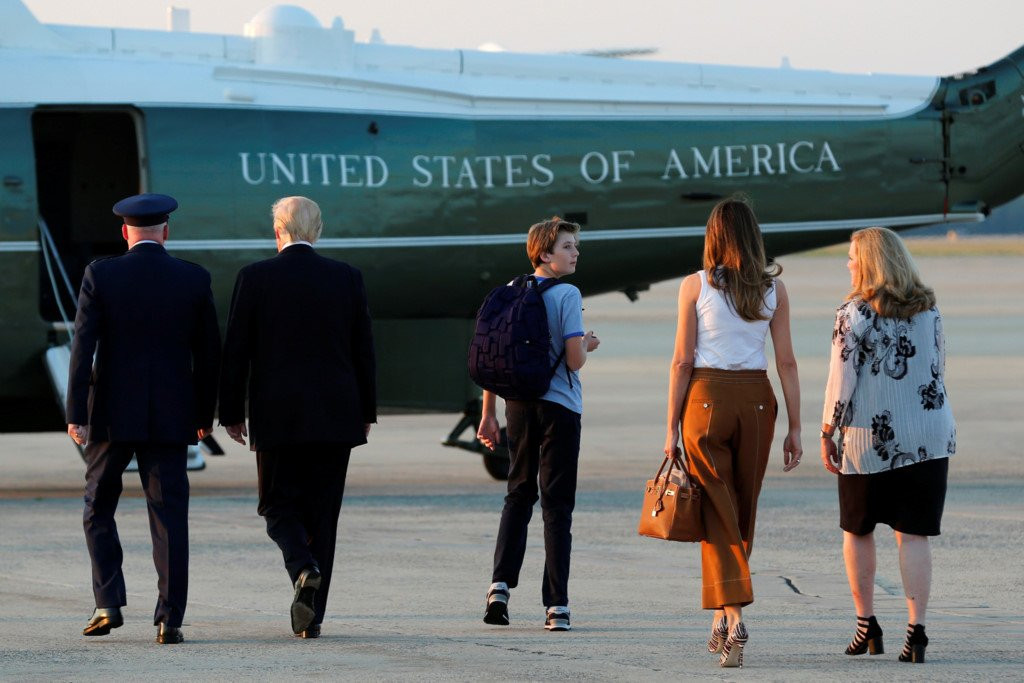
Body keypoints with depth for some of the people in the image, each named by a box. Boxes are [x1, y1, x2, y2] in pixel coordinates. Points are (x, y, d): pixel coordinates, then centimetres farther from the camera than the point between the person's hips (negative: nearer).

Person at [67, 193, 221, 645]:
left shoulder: (100, 276, -5)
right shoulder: (194, 279, 0)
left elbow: (83, 347, -9)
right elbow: (208, 353, 5)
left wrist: (76, 414, -9)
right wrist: (205, 414, 15)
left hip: (112, 414, -1)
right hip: (170, 416, 1)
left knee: (99, 509, 15)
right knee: (169, 518, 3)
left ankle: (108, 604, 3)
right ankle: (169, 620, -2)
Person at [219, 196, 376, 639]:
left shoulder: (255, 278, -4)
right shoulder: (347, 278, 3)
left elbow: (236, 351, -3)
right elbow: (364, 351, 6)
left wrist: (232, 413, 5)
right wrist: (365, 412, 15)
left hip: (277, 417, -2)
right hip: (336, 415, 2)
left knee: (280, 506, 10)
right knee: (321, 513, 8)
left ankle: (304, 568, -20)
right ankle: (310, 616, 6)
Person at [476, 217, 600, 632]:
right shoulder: (567, 295, -11)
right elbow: (574, 360, -15)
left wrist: (488, 414, 14)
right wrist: (587, 345, 8)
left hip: (519, 405, 5)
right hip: (559, 406, -5)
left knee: (519, 494, 17)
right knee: (557, 504, 0)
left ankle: (501, 583, 2)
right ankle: (556, 605, -2)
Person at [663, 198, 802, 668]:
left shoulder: (695, 286, -4)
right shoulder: (773, 289, 2)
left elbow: (682, 361, -4)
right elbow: (786, 362, 2)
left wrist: (672, 428, 1)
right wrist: (794, 428, 7)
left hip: (706, 399, -2)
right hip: (756, 400, 2)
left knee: (718, 512, 0)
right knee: (744, 513, 14)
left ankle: (734, 616, -16)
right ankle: (722, 619, 21)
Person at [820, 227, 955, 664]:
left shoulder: (854, 313, -9)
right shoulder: (927, 308, 6)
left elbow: (841, 379, -11)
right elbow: (939, 369, 13)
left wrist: (827, 433, -4)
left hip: (869, 436, -3)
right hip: (927, 438, 3)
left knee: (857, 530, 15)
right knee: (913, 535, 1)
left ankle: (866, 624, 19)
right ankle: (916, 631, -8)